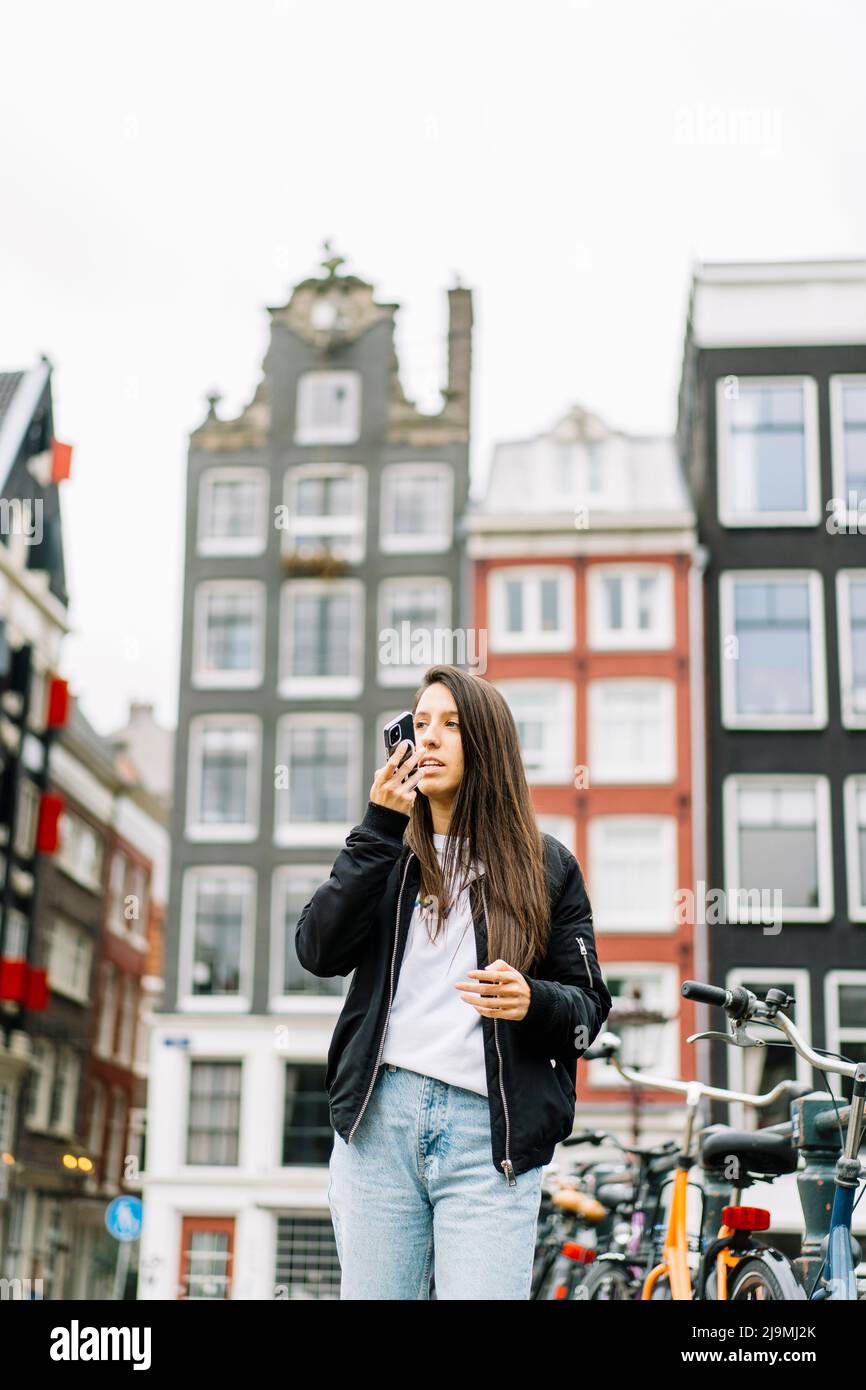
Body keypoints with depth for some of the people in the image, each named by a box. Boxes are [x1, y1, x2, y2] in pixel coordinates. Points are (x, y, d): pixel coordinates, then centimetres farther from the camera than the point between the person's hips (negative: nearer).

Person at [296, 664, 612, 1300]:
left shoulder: (546, 866, 10)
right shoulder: (386, 853, 15)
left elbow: (591, 1006, 8)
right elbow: (319, 951, -1)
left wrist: (533, 1002, -15)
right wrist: (380, 827, -6)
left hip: (492, 1133, -2)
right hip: (380, 1118, 2)